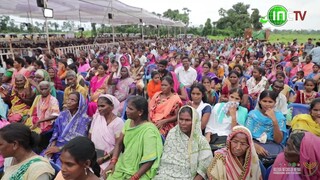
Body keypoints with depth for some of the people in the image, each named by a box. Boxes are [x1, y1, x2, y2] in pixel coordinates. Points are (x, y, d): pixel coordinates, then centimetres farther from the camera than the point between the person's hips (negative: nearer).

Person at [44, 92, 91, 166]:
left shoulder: (84, 119, -8)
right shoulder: (62, 115, 8)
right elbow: (55, 133, 8)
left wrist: (59, 148, -13)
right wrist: (52, 147, -9)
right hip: (56, 145, 5)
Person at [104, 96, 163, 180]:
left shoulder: (148, 131, -20)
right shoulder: (128, 122, -1)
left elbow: (149, 161, -17)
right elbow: (119, 143, 6)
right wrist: (113, 162, -5)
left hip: (139, 172, -5)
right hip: (123, 166, 5)